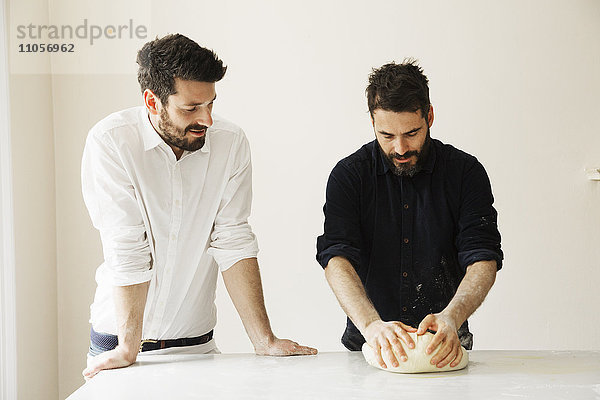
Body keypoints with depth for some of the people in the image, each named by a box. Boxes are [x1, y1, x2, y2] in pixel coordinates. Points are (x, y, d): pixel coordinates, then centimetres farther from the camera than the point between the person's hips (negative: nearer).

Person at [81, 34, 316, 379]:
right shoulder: (110, 142, -16)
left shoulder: (231, 142, -8)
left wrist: (264, 340, -14)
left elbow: (233, 241, -9)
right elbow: (127, 251, -19)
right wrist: (129, 349, -19)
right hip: (119, 336, -2)